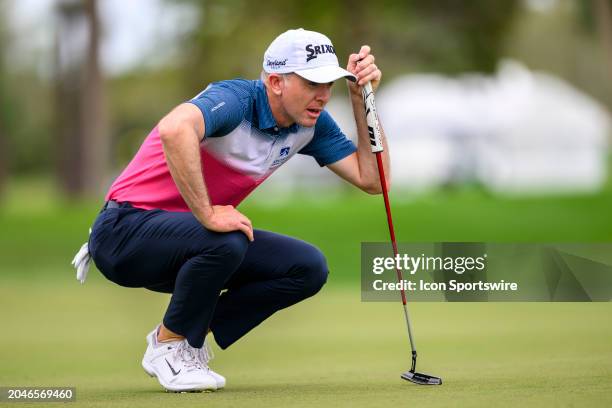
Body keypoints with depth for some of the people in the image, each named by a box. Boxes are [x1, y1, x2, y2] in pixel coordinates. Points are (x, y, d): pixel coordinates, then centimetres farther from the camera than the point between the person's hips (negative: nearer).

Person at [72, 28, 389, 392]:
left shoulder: (311, 123, 0)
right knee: (225, 242, -37)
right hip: (128, 228, -8)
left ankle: (189, 335, 8)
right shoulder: (236, 100, -26)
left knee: (308, 267, -7)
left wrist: (362, 99, -8)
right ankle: (169, 345, -9)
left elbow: (371, 179, 0)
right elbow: (175, 129, -48)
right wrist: (207, 214, -41)